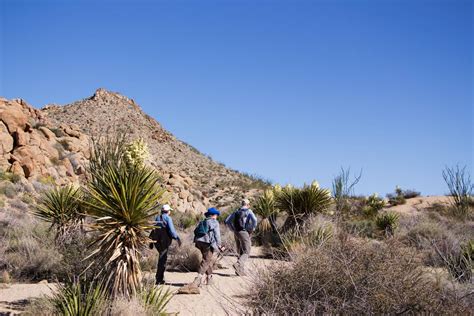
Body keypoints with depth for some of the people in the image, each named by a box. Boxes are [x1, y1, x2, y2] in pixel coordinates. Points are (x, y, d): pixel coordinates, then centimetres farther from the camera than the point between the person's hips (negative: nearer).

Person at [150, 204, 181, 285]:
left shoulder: (157, 218, 14)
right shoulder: (168, 218, -6)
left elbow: (153, 230, 15)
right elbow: (171, 230, -16)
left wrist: (151, 241, 18)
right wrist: (177, 238, -9)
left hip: (156, 241, 7)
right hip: (164, 241, -7)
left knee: (162, 257, 19)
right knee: (162, 259, -2)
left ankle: (161, 278, 21)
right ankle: (158, 279, -3)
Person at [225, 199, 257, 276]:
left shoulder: (236, 212, 16)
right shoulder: (249, 211, 0)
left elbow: (227, 221, 14)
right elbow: (254, 220, -19)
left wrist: (234, 230, 15)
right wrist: (252, 229, -5)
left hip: (236, 233, 6)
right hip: (245, 233, -6)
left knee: (241, 252, 15)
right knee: (246, 253, -6)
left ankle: (241, 270, 5)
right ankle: (237, 264, -29)